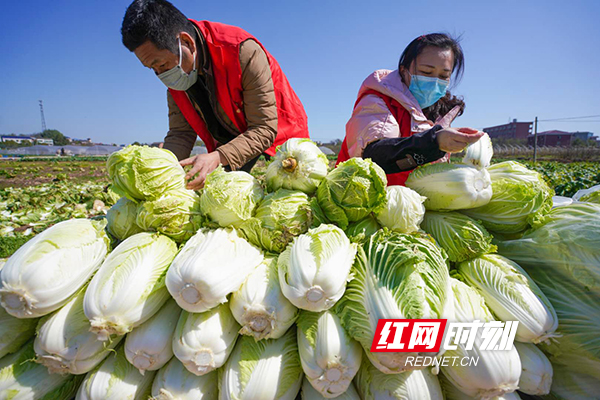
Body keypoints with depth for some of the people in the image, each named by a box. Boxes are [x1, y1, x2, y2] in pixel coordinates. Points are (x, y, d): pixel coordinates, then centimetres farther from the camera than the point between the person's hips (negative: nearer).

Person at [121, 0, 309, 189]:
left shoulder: (244, 52, -30)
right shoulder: (174, 75, -9)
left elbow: (264, 129, -31)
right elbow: (180, 133, -8)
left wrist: (217, 157, -44)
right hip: (227, 145, 5)